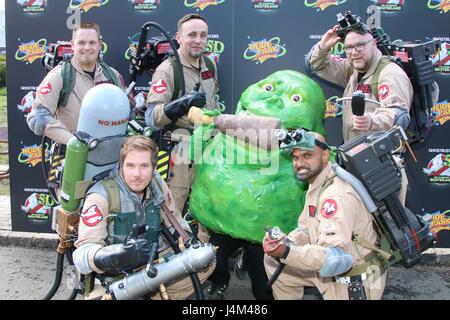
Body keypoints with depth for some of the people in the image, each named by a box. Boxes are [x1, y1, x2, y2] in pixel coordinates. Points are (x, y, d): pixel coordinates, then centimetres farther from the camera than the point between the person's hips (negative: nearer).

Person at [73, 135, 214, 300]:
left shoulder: (157, 183, -4)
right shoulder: (101, 196, -19)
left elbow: (175, 221, 12)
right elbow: (83, 253, -25)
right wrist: (116, 256, -45)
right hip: (116, 276, -5)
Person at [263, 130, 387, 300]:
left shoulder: (337, 195, -27)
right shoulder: (315, 186, 4)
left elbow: (338, 258, -34)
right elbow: (306, 231, 7)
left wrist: (287, 252, -40)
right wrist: (284, 242, -14)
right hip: (333, 272, 9)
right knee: (273, 260, 7)